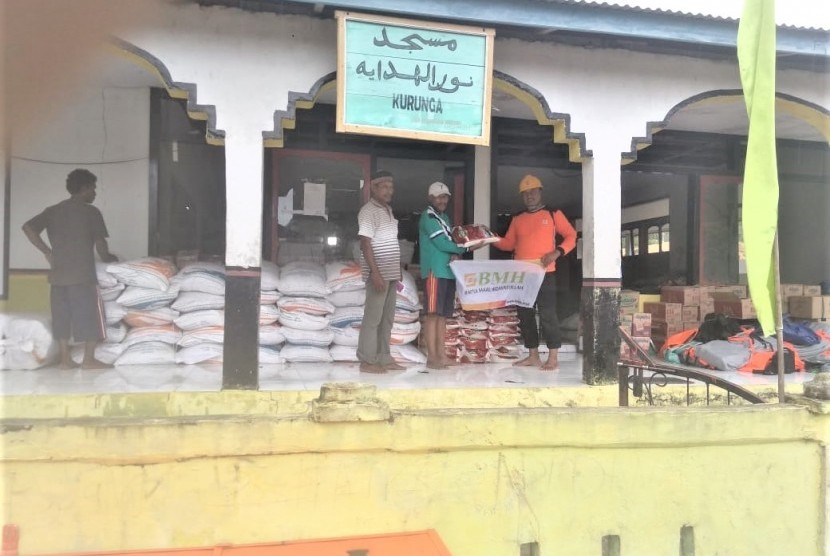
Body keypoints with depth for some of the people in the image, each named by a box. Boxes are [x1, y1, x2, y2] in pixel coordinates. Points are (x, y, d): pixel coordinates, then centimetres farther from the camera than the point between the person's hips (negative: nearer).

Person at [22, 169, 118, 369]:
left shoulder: (53, 210, 12)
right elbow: (100, 245, -6)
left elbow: (28, 227, 6)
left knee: (62, 315, 9)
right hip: (82, 273, -6)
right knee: (90, 314, 1)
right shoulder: (91, 212, -4)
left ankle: (65, 359, 12)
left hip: (58, 272, 6)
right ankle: (89, 359, 2)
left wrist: (47, 251, 10)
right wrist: (108, 257, 14)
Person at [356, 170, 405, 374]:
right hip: (379, 273, -8)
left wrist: (397, 273, 18)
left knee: (387, 317, 11)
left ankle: (384, 358, 18)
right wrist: (375, 273, -22)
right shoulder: (368, 211, -9)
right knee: (373, 317, -4)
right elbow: (366, 243, -16)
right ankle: (367, 361, 3)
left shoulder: (388, 210, 17)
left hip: (391, 273, 8)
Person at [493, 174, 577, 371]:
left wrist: (557, 252, -12)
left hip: (544, 274, -5)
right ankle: (533, 356, 16)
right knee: (525, 315, 7)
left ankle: (553, 358, -1)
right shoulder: (517, 219, 15)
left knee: (547, 314, -8)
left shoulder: (553, 214, 4)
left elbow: (571, 236, 3)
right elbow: (508, 244, 15)